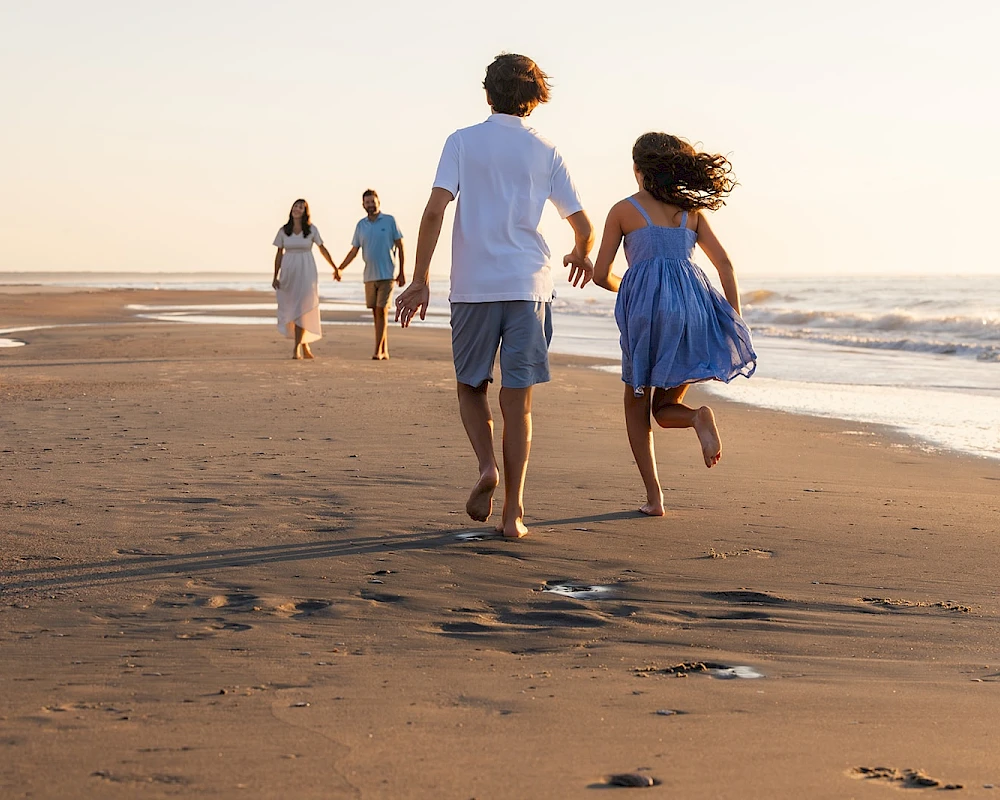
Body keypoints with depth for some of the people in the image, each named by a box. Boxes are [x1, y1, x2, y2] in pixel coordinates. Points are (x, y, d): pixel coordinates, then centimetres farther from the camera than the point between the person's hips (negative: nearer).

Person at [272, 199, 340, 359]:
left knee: (301, 309, -10)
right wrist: (275, 277, 3)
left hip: (306, 272, -2)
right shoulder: (283, 231, 4)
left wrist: (335, 268, 14)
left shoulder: (312, 230, 0)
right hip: (288, 272, 2)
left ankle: (297, 348, -9)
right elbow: (279, 254, 8)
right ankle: (305, 346, 21)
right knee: (291, 308, 6)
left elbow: (322, 249, 9)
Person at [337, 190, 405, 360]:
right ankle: (384, 351, 13)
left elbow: (400, 246, 0)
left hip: (387, 275, -5)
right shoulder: (361, 224, 10)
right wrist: (339, 269, 2)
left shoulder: (389, 221, -1)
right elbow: (354, 251, 13)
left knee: (382, 311, -10)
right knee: (376, 313, 6)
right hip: (370, 276, 5)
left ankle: (378, 350, -8)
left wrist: (402, 272, -5)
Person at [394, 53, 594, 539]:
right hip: (528, 285, 1)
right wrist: (583, 256, 30)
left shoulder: (463, 142, 4)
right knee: (517, 401, 3)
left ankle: (487, 465, -8)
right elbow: (582, 225, 7)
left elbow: (434, 211, -8)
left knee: (471, 387, 17)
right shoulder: (545, 152, 7)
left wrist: (420, 280, -5)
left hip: (473, 286, 0)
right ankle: (513, 512, 2)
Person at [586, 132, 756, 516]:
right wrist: (737, 324, 8)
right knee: (665, 409, 18)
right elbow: (724, 264, 9)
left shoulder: (623, 210, 8)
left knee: (637, 405, 16)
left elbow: (601, 275, 7)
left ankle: (654, 497, 4)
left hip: (646, 308, -3)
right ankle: (699, 417, -19)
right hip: (692, 305, 3)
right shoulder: (691, 209, 17)